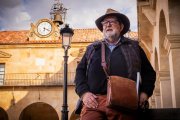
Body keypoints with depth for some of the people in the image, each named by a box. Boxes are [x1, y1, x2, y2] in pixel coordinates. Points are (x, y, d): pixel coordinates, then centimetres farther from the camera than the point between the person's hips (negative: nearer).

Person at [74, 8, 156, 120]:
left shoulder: (133, 46, 22)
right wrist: (84, 93, -1)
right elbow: (80, 71, 17)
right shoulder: (92, 48, 24)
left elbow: (149, 72, 20)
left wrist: (145, 92, 3)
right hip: (94, 101, 1)